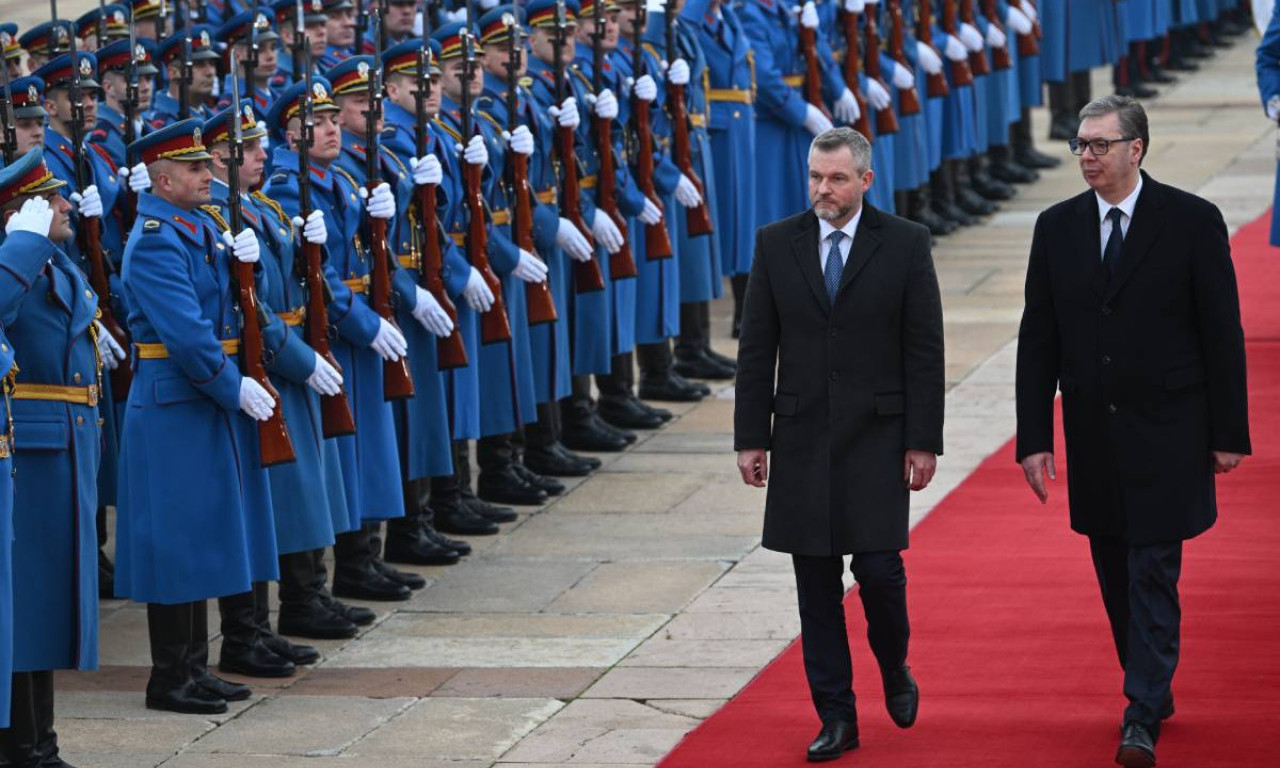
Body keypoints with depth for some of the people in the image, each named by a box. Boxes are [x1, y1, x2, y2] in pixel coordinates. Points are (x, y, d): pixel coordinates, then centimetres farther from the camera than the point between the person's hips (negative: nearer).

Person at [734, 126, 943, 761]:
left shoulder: (905, 244, -2)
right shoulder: (776, 244, 4)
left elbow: (924, 349, -2)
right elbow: (756, 349, 6)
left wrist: (924, 441, -6)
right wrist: (751, 437, 1)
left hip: (877, 435, -2)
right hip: (803, 440, 2)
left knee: (878, 567, -8)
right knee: (816, 584, 4)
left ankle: (894, 670, 21)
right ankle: (835, 717, 11)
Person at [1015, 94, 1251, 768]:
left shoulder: (1192, 222, -6)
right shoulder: (1057, 227, 4)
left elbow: (1222, 332, -4)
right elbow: (1038, 340, 5)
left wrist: (1229, 433, -6)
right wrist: (1034, 438, 0)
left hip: (1167, 434, -4)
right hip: (1093, 435, 4)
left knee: (1153, 573, -7)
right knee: (1116, 574, 12)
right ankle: (1153, 687, 28)